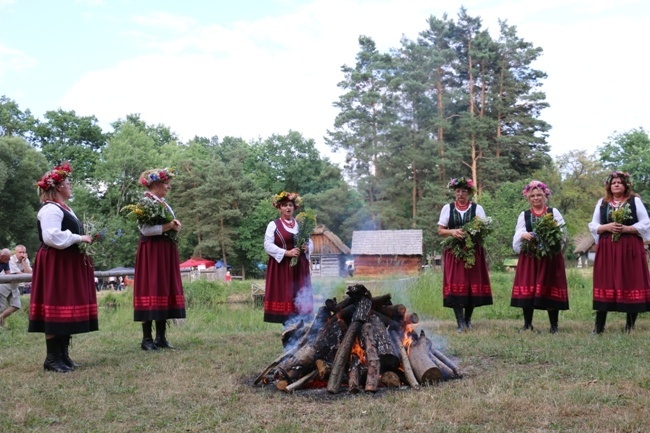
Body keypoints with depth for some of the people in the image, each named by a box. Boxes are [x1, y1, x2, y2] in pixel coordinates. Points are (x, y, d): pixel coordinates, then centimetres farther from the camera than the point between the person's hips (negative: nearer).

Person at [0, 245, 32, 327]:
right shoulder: (11, 260, -22)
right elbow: (19, 275, -24)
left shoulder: (26, 261, -3)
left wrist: (24, 262, -23)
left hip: (14, 287, 6)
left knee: (16, 306, 0)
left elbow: (29, 273, -18)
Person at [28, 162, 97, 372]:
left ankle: (63, 354, 16)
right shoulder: (50, 209, -14)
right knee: (56, 309, -8)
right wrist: (79, 238, -16)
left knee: (68, 309, 10)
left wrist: (85, 239, 7)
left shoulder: (65, 209, 18)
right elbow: (53, 238, -25)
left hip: (69, 264, 10)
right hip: (55, 265, -10)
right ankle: (52, 358, -1)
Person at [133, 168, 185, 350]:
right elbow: (145, 230, -18)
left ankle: (161, 337, 11)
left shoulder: (164, 204, 17)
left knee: (165, 290, 6)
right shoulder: (145, 202, -9)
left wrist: (175, 226, -3)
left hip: (166, 251, 9)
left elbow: (172, 225, 19)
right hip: (152, 251, -9)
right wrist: (169, 226, -14)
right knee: (151, 289, -8)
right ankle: (147, 339, -4)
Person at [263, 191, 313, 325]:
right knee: (284, 295, -7)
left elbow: (310, 243, 16)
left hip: (299, 267, 4)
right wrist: (286, 253, -17)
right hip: (281, 266, -4)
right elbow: (268, 245, -8)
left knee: (300, 296, 0)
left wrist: (307, 248, -8)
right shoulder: (273, 225, 1)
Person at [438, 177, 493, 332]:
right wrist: (452, 232, -13)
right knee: (455, 285, -9)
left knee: (473, 284, -1)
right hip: (454, 252, 0)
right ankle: (461, 323, -8)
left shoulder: (477, 208, 8)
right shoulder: (447, 208, 9)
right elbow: (440, 231, 6)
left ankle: (468, 319, 14)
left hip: (473, 252, 0)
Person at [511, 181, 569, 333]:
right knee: (527, 290, -3)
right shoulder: (523, 215, 11)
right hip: (529, 258, 1)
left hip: (551, 256, -1)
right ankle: (527, 325, 8)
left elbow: (563, 233, 1)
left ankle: (554, 326, 7)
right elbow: (516, 237, 1)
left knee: (550, 290, -2)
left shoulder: (554, 212, 9)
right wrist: (523, 235, -19)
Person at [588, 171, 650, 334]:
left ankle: (630, 326, 7)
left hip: (630, 248, -1)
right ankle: (599, 326, 1)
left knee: (631, 283, -2)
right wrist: (607, 227, -10)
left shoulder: (635, 201, 5)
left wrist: (626, 229, -13)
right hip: (607, 249, 1)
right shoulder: (602, 202, 11)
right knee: (606, 284, 0)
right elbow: (593, 226, 9)